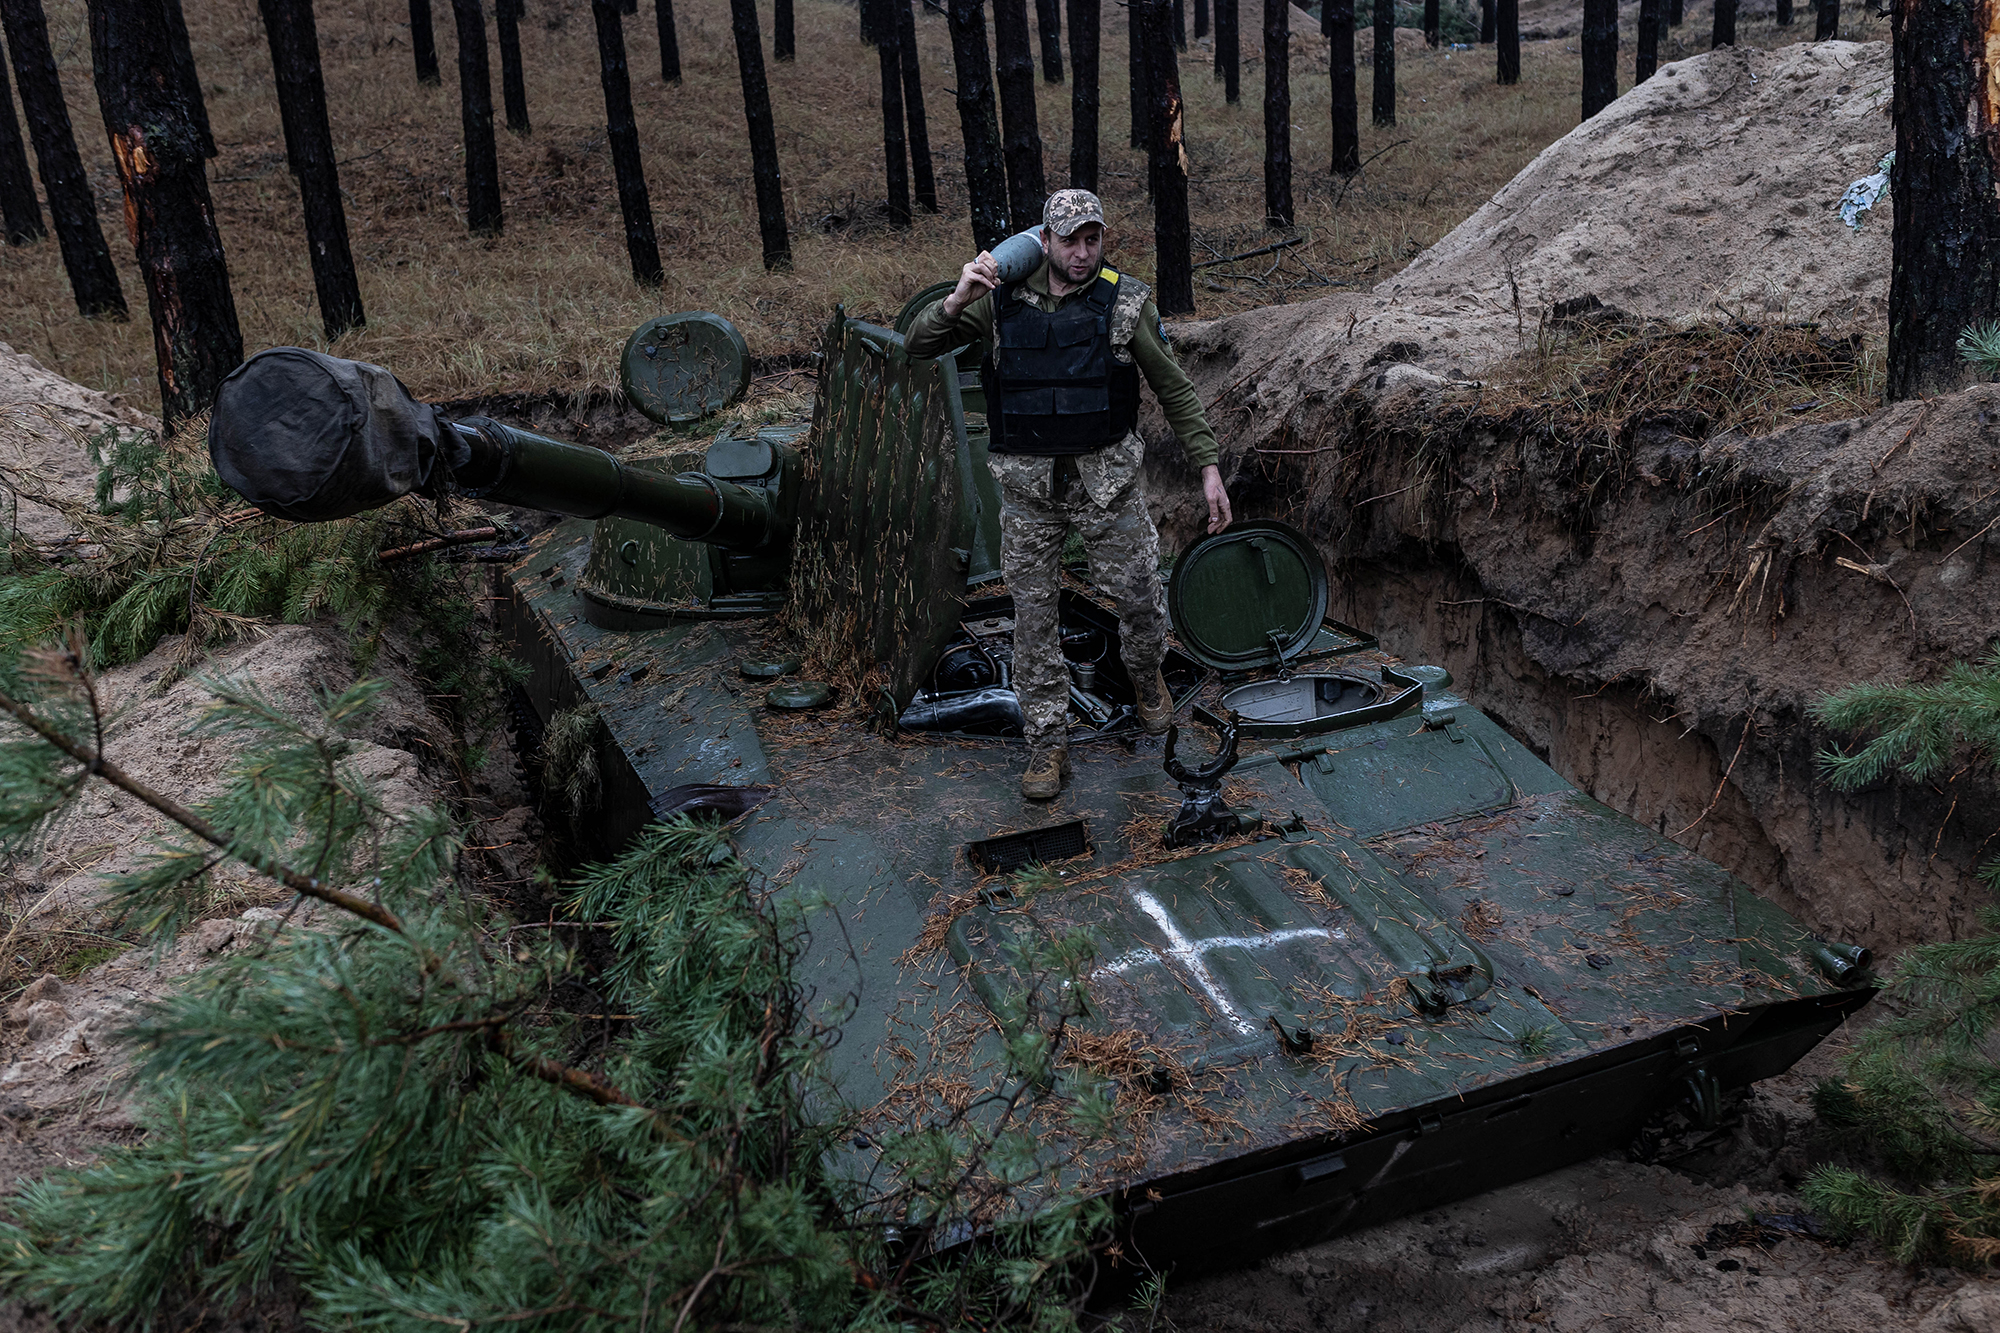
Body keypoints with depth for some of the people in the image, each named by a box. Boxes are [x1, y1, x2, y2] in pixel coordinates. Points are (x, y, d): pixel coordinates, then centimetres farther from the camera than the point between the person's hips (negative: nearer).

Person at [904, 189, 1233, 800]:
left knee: (1140, 593, 4)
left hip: (1105, 475, -1)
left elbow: (1175, 389, 2)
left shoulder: (1124, 301, -3)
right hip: (1026, 482, 1)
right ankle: (1048, 742, 18)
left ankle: (1146, 672, 40)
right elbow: (918, 345, 2)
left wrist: (1209, 466, -2)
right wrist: (956, 301, -17)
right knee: (1033, 613, 5)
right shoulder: (1002, 299, -1)